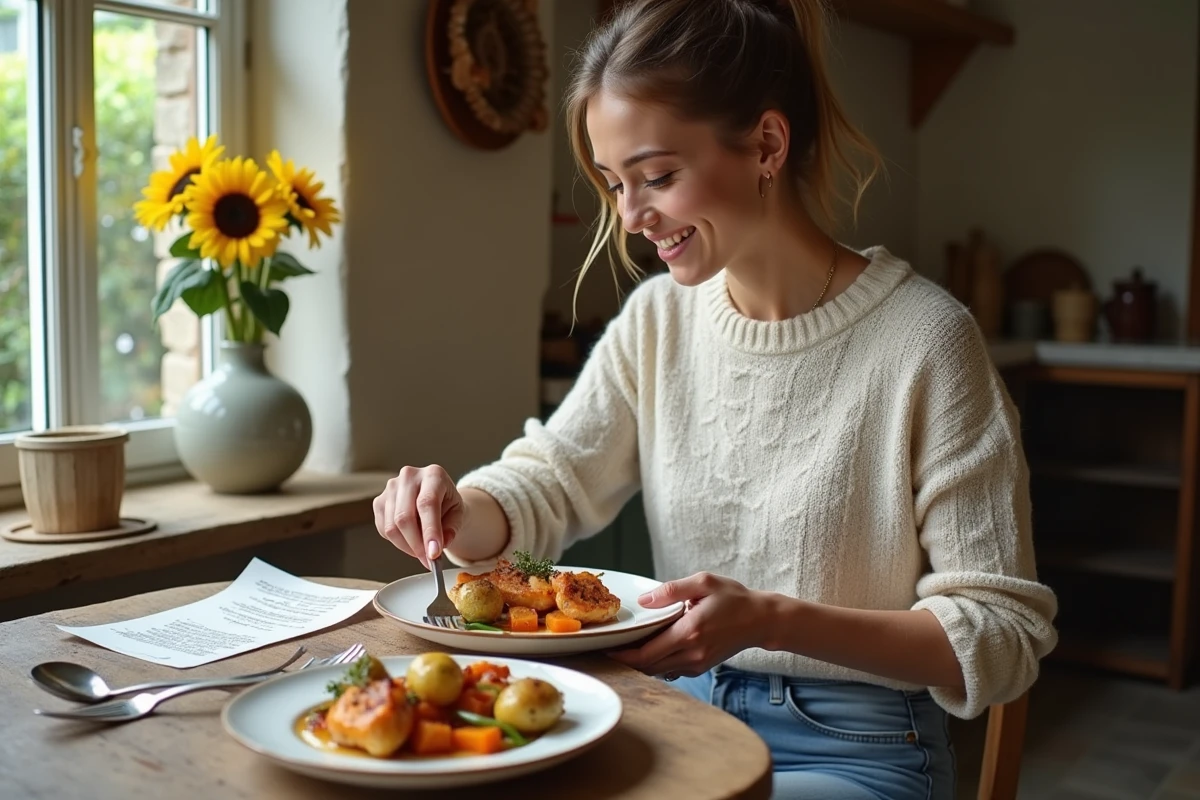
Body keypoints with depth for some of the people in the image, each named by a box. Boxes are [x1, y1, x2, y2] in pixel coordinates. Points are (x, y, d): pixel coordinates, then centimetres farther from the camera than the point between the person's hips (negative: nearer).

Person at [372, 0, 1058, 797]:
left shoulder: (924, 340, -18)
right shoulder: (658, 317, 0)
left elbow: (1005, 634, -15)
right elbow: (546, 481, 4)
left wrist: (772, 620, -29)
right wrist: (455, 512, -18)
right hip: (683, 715, 5)